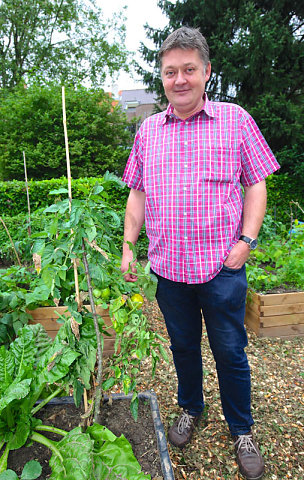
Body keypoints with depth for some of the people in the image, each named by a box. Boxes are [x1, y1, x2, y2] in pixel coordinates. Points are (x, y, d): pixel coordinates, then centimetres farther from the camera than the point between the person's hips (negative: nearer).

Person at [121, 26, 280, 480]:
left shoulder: (235, 119, 1)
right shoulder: (148, 130, 9)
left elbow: (256, 186, 1)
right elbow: (137, 194, 12)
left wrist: (245, 242, -10)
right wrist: (128, 247, 6)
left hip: (222, 266, -2)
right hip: (168, 267, 3)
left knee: (230, 352, 10)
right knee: (183, 345, 19)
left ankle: (242, 430, 35)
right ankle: (190, 409, 44)